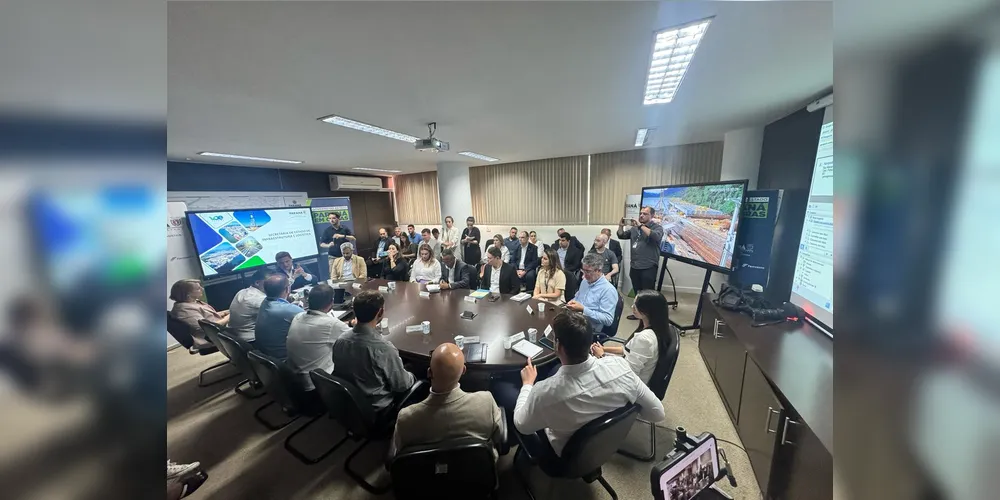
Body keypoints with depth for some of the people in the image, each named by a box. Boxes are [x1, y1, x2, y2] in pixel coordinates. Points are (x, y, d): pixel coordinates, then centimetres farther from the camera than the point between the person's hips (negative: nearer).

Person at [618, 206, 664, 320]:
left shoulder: (657, 227, -2)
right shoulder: (634, 227, 12)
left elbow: (656, 237, -23)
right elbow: (621, 236, 15)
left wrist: (640, 225, -23)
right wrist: (621, 226, -3)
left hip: (648, 268, -5)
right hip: (634, 267, 5)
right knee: (637, 293, 16)